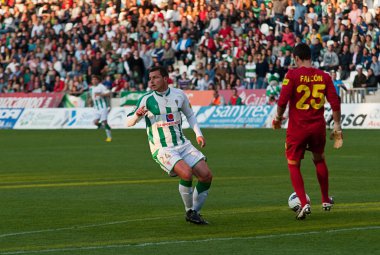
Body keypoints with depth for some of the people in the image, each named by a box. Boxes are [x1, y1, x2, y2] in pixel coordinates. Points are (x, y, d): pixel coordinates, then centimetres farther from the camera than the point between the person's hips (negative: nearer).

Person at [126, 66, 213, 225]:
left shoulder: (179, 95, 4)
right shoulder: (147, 100, -8)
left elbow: (189, 115, 21)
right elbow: (128, 122, -6)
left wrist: (198, 134, 8)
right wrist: (137, 115, -28)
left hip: (182, 144, 5)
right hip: (162, 150, -5)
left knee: (206, 175, -6)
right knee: (186, 173, -28)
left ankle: (195, 212, 14)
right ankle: (189, 212, -6)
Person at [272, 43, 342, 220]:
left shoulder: (292, 75, -10)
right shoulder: (324, 76, 1)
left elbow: (282, 101, -16)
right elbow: (335, 103, -1)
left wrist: (278, 118, 2)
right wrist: (337, 126, 7)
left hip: (297, 127, -4)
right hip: (318, 126, 4)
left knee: (293, 165, 9)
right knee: (319, 160, 25)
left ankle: (304, 204, -7)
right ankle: (326, 200, 36)